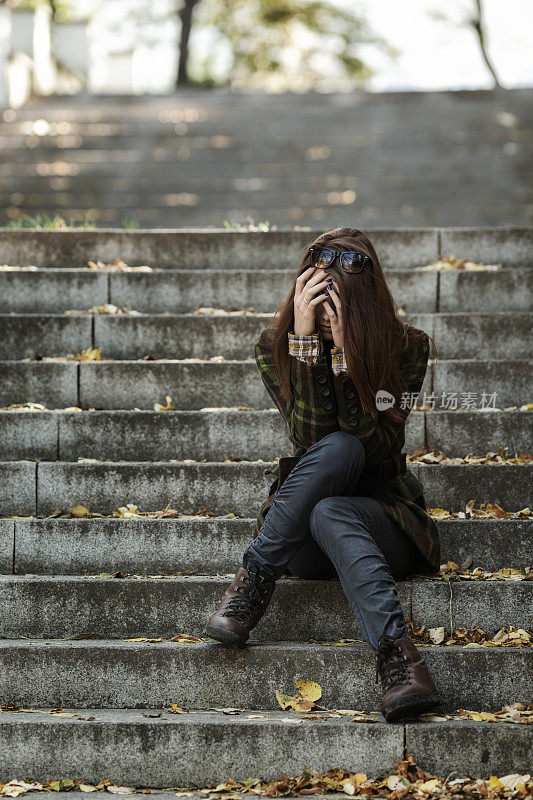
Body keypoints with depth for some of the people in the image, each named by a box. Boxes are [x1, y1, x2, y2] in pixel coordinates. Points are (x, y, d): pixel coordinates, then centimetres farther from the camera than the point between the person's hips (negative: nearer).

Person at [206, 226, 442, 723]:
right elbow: (310, 440, -17)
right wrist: (305, 340, -24)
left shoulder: (406, 347, -5)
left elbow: (379, 449, -17)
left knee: (329, 513, -38)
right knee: (340, 447, -34)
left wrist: (347, 352, -24)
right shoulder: (275, 345, -2)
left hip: (385, 520, -2)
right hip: (303, 540, 2)